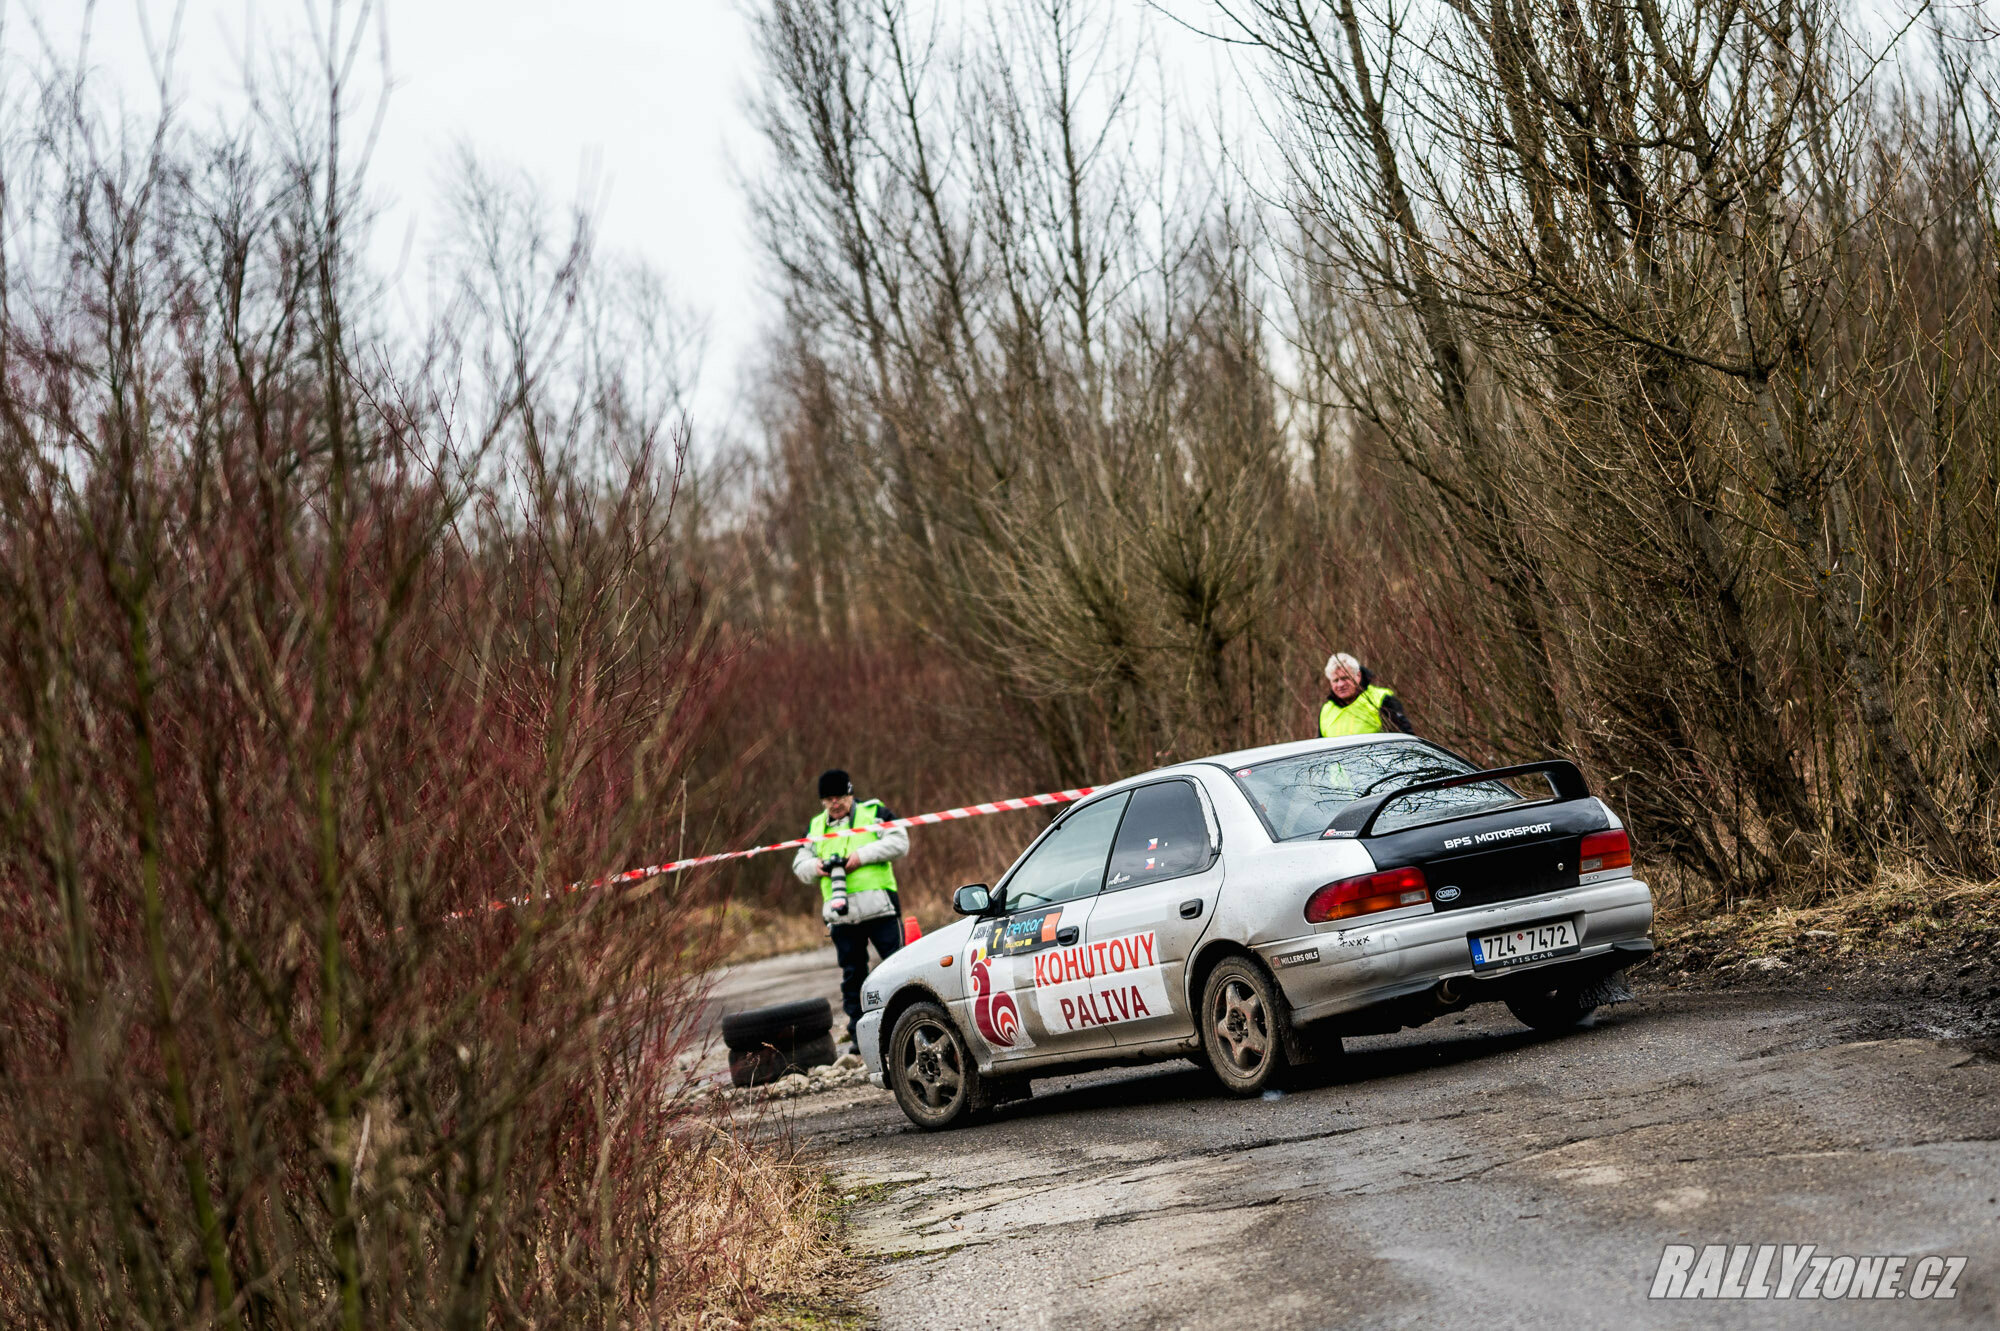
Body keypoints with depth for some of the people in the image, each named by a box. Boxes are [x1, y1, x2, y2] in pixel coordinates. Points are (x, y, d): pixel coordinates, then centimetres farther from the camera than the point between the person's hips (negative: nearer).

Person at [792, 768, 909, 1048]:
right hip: (841, 914, 4)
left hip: (880, 908, -4)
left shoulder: (873, 812, 5)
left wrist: (862, 855, -13)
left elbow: (899, 842, -4)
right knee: (852, 973, 6)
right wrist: (816, 867, -4)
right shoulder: (815, 827, 18)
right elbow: (800, 865, 20)